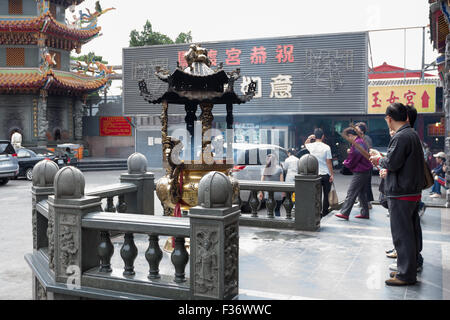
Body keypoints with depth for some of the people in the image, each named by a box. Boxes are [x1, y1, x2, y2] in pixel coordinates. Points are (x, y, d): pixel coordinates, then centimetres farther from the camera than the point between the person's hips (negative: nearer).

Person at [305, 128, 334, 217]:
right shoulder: (326, 147, -10)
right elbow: (329, 162, -10)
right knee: (326, 194, 11)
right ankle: (325, 211, 18)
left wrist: (309, 138, 8)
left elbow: (305, 144, 24)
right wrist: (332, 174, -4)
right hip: (325, 174, -2)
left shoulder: (311, 146, -3)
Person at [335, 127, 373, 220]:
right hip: (366, 171, 10)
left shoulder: (357, 144, -19)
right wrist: (350, 152, 8)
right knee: (362, 192, 15)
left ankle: (344, 213, -7)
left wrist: (345, 162, 1)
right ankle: (365, 213, 19)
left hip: (359, 172, -10)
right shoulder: (362, 141, 14)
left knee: (351, 193, -8)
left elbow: (352, 160, -18)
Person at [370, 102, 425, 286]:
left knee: (402, 233, -3)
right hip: (414, 191, 10)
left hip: (401, 194, -10)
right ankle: (409, 269, 26)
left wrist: (378, 160, -2)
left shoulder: (400, 137, -17)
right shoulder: (413, 134, 14)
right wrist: (383, 160, 14)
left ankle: (406, 274, 4)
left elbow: (392, 163, -21)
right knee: (411, 232, 15)